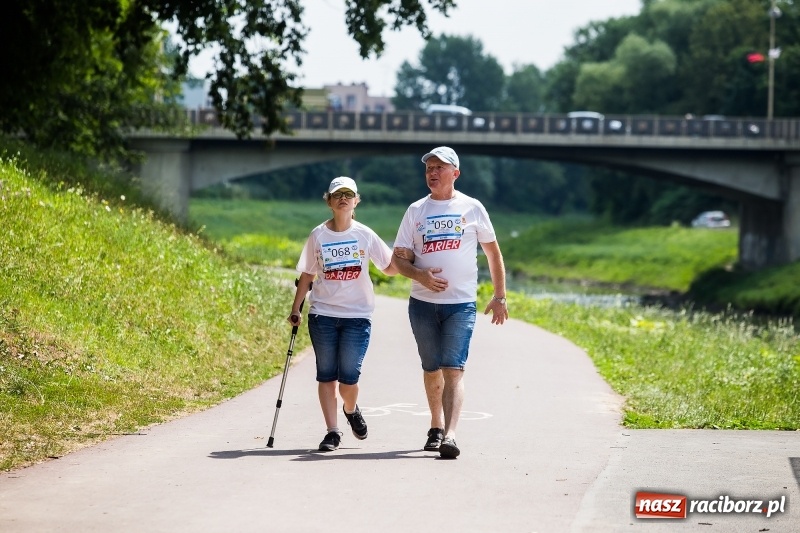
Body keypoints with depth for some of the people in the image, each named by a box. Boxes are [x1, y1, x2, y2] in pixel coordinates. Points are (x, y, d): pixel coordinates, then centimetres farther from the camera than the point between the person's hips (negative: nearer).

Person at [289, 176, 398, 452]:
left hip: (357, 315, -1)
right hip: (322, 314, 1)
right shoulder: (318, 235, 3)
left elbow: (390, 268, 5)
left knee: (348, 377, -4)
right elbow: (307, 275, 9)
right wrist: (295, 309, 5)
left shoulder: (365, 235, 1)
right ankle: (332, 432, 8)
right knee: (326, 375, 1)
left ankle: (350, 410, 28)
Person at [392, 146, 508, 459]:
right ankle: (436, 428, 28)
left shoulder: (471, 208, 3)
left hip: (461, 304, -3)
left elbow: (493, 253, 11)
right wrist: (420, 275, -15)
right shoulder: (416, 211, 7)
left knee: (453, 369, -14)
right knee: (432, 369, 11)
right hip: (422, 303, 3)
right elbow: (399, 258, 7)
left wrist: (500, 297, 7)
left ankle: (450, 436, -24)